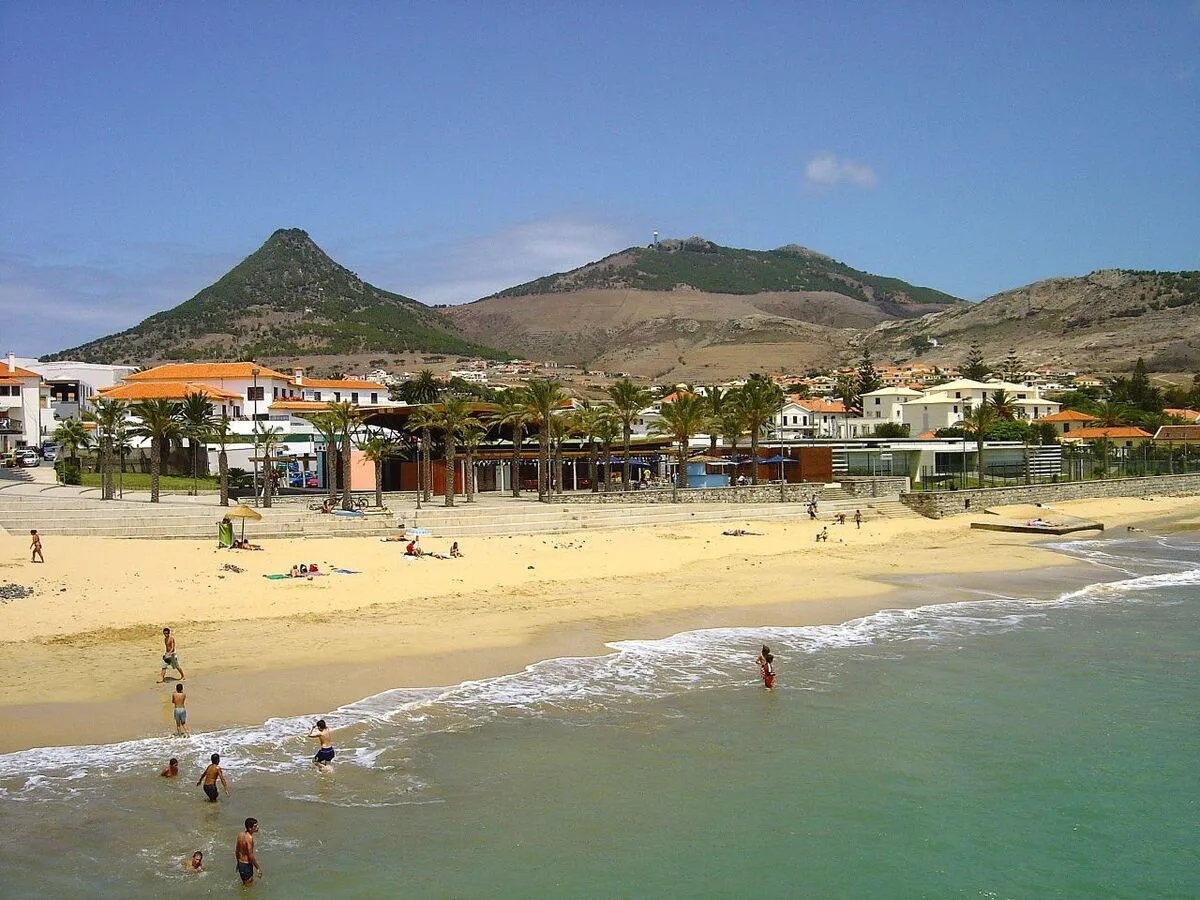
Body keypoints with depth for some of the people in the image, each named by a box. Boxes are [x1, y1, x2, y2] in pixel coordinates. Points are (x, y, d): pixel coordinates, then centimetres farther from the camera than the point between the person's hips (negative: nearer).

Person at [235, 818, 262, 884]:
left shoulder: (240, 835, 1)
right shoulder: (249, 838, -25)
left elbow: (237, 851, 12)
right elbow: (251, 856, -23)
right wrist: (258, 868, -15)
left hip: (240, 863, 9)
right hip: (247, 864, -9)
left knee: (244, 883, 25)